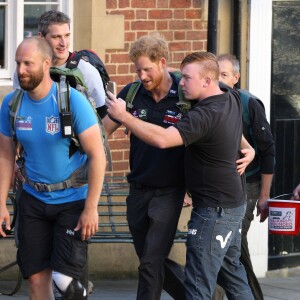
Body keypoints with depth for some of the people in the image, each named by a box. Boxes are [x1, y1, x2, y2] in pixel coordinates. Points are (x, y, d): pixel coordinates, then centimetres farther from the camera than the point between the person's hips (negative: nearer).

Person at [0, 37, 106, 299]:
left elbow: (97, 155, -15)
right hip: (33, 199, 4)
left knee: (64, 279, -11)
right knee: (36, 277, 3)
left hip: (73, 200, -4)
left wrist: (91, 208, -17)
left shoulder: (72, 101, -17)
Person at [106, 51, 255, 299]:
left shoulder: (206, 115, -24)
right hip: (233, 203, 10)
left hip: (214, 209, -10)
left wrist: (123, 116, -28)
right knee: (232, 274, 21)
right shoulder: (232, 100, 4)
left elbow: (162, 139, -35)